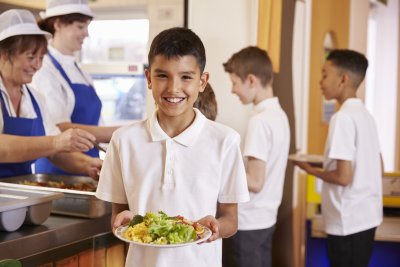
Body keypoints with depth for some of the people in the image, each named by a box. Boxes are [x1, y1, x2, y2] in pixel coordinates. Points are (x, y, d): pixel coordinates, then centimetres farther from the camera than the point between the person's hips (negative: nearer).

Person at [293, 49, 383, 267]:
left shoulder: (343, 117, -18)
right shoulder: (366, 115, 9)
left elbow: (344, 177, -22)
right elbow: (379, 169, 15)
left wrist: (311, 170, -5)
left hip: (347, 222, -9)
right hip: (366, 217, 9)